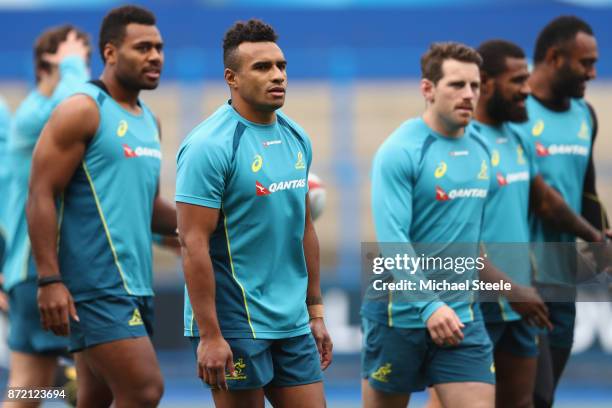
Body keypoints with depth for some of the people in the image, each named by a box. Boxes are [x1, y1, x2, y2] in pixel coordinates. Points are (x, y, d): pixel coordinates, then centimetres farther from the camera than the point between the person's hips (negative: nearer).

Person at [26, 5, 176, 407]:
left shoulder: (150, 121, 17)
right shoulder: (82, 111, -8)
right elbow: (41, 197, -13)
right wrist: (50, 280, -20)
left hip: (136, 283, 9)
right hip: (95, 284, -9)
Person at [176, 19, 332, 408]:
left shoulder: (297, 139, 10)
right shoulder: (210, 145, -13)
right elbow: (194, 245, -17)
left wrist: (316, 313, 15)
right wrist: (209, 335, -20)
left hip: (292, 323, 7)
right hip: (235, 324, -7)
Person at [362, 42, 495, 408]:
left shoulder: (481, 150, 8)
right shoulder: (400, 151, -13)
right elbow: (393, 240, -21)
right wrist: (430, 305, -30)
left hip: (462, 314, 5)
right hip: (400, 312, -5)